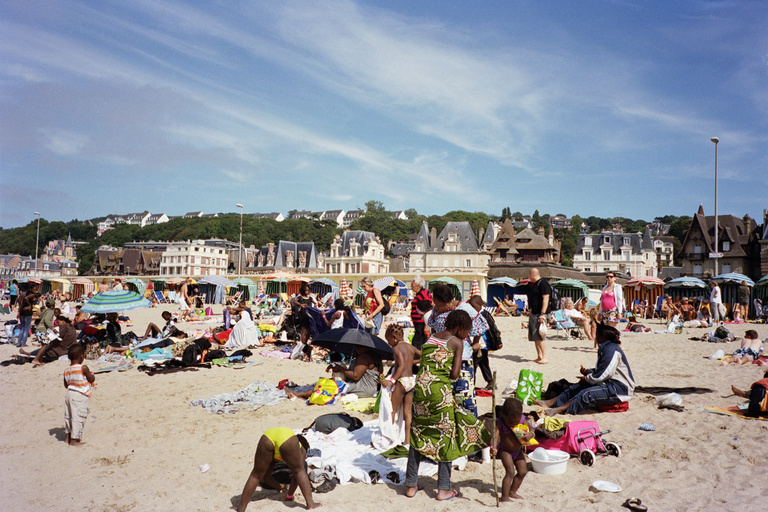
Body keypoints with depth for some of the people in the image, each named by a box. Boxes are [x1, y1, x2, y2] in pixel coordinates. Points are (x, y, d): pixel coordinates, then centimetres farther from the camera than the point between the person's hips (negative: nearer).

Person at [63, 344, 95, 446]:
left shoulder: (67, 369, 3)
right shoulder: (83, 368, -18)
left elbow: (66, 385, 11)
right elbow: (92, 380, -10)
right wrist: (92, 375, 10)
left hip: (69, 394, 8)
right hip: (80, 396, -8)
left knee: (68, 416, 18)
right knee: (78, 416, -1)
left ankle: (68, 437, 30)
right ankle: (74, 439, 3)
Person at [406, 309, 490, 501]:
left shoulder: (431, 338, 17)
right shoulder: (457, 342, -1)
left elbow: (424, 362, 13)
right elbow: (455, 374, -6)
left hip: (420, 387, 6)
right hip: (440, 390, -5)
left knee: (418, 434, 15)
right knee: (445, 435, 8)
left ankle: (411, 485, 22)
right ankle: (443, 489, 14)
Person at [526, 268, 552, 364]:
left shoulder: (543, 283, -11)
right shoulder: (531, 284, 17)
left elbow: (545, 299, -18)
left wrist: (542, 314, -23)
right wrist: (530, 311, 24)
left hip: (540, 313, -9)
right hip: (533, 313, 9)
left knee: (539, 336, -11)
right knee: (534, 337, 9)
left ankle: (544, 357, -5)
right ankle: (539, 357, 16)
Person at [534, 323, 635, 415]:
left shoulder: (612, 350, -18)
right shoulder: (605, 349, 15)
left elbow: (602, 375, -21)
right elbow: (599, 371, 18)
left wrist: (587, 379, -7)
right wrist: (588, 372, -1)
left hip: (620, 388, -10)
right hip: (610, 383, 10)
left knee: (586, 394, -29)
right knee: (578, 387, 1)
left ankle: (558, 410, -38)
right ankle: (550, 402, -4)